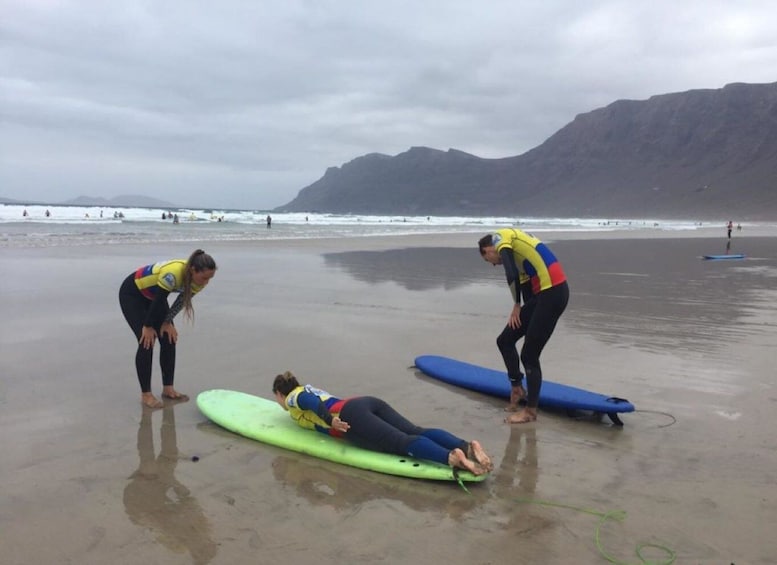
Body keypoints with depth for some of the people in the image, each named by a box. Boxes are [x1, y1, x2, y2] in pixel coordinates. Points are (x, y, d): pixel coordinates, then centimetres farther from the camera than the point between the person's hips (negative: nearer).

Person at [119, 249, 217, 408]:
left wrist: (167, 322, -6)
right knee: (146, 341, -13)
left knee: (170, 339, 0)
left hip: (153, 295, 7)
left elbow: (182, 301, -5)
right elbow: (158, 301, -30)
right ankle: (145, 394, -3)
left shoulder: (198, 279, -20)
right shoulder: (173, 274, -42)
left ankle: (168, 388, 11)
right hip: (131, 294, -7)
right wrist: (148, 326, -18)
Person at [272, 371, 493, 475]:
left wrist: (330, 420, -18)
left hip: (351, 415, -7)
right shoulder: (310, 389, 37)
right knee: (416, 432, -12)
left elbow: (313, 403, -6)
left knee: (401, 442, -25)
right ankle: (467, 446, -32)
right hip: (368, 402, 7)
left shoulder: (293, 398, 15)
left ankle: (451, 457, -48)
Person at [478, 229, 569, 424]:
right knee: (505, 340, 14)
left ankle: (530, 411, 13)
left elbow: (512, 275, -20)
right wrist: (521, 308, 20)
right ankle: (517, 388, 26)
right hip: (544, 293, 9)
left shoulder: (502, 239, -5)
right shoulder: (513, 243, 22)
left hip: (552, 294, -9)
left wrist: (517, 306, -5)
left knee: (529, 355, 1)